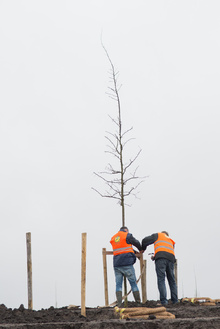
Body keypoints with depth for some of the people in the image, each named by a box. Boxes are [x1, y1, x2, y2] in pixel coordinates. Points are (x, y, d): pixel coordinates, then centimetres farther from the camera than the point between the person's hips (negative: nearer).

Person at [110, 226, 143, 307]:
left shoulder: (113, 238, 18)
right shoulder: (127, 235, 0)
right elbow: (136, 243, 10)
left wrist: (134, 252, 30)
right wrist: (141, 250, 32)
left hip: (117, 264, 4)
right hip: (127, 264, -4)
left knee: (118, 284, 2)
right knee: (133, 283, 3)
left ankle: (119, 304, -8)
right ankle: (138, 302, 4)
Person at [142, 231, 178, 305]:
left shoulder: (158, 235, 25)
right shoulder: (171, 241, 37)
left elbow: (145, 241, 15)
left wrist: (142, 249, 34)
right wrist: (154, 257, 36)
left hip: (161, 258, -4)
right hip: (171, 258, 4)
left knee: (161, 280, -9)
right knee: (172, 280, 10)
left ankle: (163, 301, -18)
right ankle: (175, 301, 5)